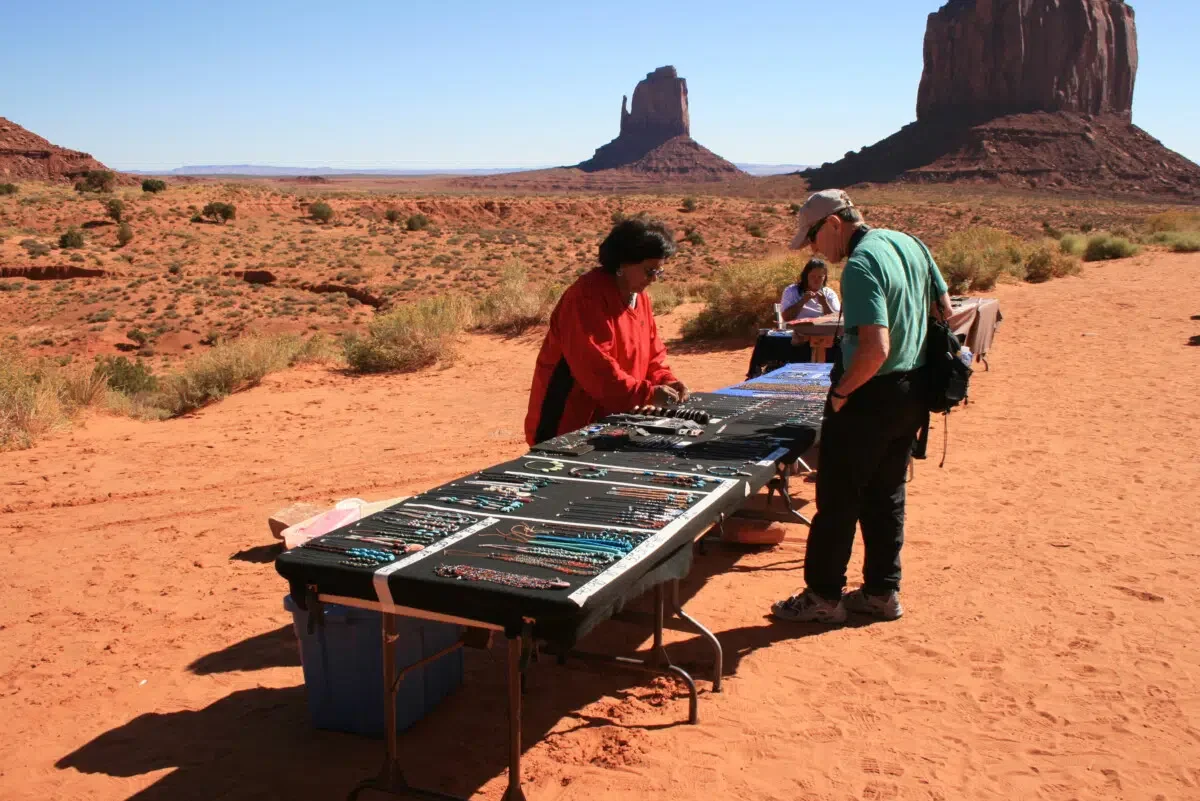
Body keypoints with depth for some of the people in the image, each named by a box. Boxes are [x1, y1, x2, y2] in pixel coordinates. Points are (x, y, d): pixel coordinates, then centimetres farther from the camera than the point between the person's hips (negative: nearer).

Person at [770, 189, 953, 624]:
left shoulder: (861, 266, -21)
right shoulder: (910, 244, 6)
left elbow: (876, 347, -30)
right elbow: (945, 311, 13)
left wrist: (841, 391, -16)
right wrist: (924, 365, 16)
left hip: (871, 396, -9)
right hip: (912, 393, 9)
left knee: (838, 498, 4)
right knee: (886, 495, 18)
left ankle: (823, 596, 14)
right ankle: (883, 592, 26)